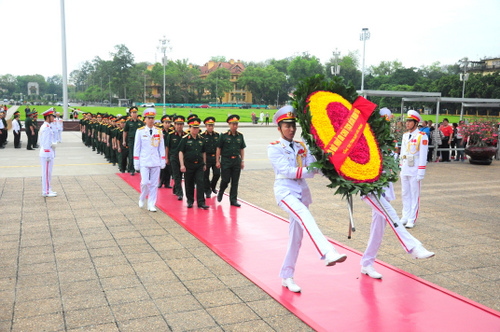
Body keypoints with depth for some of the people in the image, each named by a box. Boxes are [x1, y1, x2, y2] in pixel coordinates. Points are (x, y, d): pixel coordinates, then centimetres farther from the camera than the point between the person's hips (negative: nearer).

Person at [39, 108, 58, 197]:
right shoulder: (46, 127, -17)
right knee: (47, 173, -4)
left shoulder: (47, 126, 15)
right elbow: (46, 142, -20)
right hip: (47, 153, -10)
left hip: (49, 153, 10)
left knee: (48, 173, 15)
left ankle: (48, 190, 23)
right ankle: (46, 192, 2)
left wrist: (53, 143, 8)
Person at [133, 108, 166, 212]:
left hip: (156, 162, 2)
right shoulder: (140, 131, 0)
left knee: (154, 184, 4)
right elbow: (136, 148, 3)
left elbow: (162, 148, 9)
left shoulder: (159, 132, 6)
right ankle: (142, 199, 20)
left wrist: (163, 161, 5)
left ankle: (151, 205, 14)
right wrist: (136, 163, 0)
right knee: (145, 182, -9)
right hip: (144, 161, -2)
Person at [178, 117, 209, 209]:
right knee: (189, 184, 8)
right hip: (188, 165, -2)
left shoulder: (201, 139, 7)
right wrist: (182, 165, -13)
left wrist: (204, 164, 14)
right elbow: (181, 152, -6)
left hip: (199, 165, 2)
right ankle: (190, 201, 23)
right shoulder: (185, 139, -4)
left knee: (200, 183, -5)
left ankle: (201, 203, -4)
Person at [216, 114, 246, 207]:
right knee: (225, 180, -2)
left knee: (235, 182, 4)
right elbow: (219, 149, -2)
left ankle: (233, 200, 12)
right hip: (226, 161, -3)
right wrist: (217, 161, -5)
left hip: (236, 161, 3)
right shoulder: (224, 136, -4)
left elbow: (242, 149, 12)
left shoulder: (240, 136, 6)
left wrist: (242, 161, 7)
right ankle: (220, 193, 27)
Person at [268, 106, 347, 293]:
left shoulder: (302, 147, 12)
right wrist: (311, 170, -18)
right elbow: (286, 171, -15)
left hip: (301, 191, 6)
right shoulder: (274, 148, -3)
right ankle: (327, 253, -49)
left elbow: (312, 167, 1)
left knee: (296, 236, 7)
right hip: (285, 191, -6)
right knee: (305, 216, -33)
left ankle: (286, 276, 18)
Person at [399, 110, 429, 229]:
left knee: (414, 195, 1)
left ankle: (412, 219, 6)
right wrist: (401, 167, 15)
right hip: (404, 170, 6)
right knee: (405, 194, 12)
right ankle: (405, 216, 21)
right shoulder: (405, 135, 11)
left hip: (414, 171, -6)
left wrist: (421, 173, -14)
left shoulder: (422, 136, -9)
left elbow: (423, 156, -11)